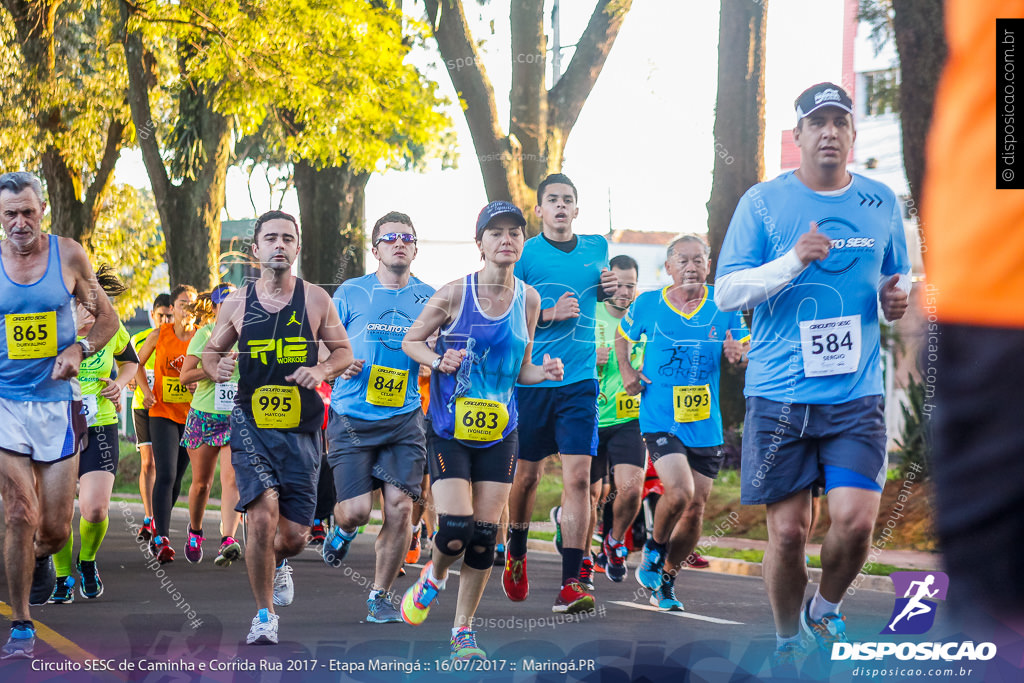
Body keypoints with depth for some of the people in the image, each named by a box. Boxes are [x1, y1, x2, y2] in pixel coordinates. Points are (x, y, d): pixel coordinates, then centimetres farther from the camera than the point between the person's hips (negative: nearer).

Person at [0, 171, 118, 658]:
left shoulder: (68, 255, 0)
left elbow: (107, 317, 10)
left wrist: (80, 349, -8)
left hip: (57, 403, 1)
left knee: (55, 529, 2)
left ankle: (39, 559, 40)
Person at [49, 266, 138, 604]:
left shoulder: (111, 330, -1)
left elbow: (130, 360, 19)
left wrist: (119, 384, 0)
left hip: (99, 428, 1)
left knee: (95, 509, -13)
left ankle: (87, 560, 19)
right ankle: (63, 579, 24)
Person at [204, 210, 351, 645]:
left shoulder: (315, 300, 2)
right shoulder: (236, 303, 3)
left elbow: (343, 352, 11)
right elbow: (211, 350, 16)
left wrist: (322, 370, -10)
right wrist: (218, 367, -8)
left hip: (300, 430, 1)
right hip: (251, 425, -1)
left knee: (294, 536, 2)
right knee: (262, 516, -19)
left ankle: (278, 563, 42)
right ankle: (264, 615, -2)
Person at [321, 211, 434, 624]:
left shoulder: (428, 297, 7)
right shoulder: (351, 293, 2)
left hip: (404, 418, 1)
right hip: (352, 417, -1)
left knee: (399, 508, -8)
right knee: (356, 510, -9)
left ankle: (379, 596, 9)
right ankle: (342, 529, 30)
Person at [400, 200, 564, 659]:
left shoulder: (528, 299, 3)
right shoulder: (455, 293, -9)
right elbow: (411, 341, 4)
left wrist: (544, 373, -8)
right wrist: (438, 362, -16)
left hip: (499, 435, 3)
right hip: (450, 431, -3)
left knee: (484, 535, 1)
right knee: (455, 530, -13)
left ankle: (463, 628, 16)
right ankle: (432, 577, 22)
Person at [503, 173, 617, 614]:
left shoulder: (597, 248, 10)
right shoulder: (524, 254, -2)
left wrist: (609, 289, 6)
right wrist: (548, 313, -16)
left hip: (579, 380, 2)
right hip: (531, 378, -2)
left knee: (578, 477, -11)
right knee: (526, 473, 10)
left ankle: (570, 585, -14)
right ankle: (516, 554, 38)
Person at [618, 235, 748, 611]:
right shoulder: (647, 304, -1)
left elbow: (742, 349, 9)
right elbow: (622, 336, 17)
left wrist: (735, 351, -15)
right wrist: (627, 372, 2)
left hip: (706, 425, 3)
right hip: (660, 420, -3)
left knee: (695, 508, 6)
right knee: (679, 492, -23)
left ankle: (666, 580, 26)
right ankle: (654, 548, 7)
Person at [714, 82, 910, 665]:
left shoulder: (881, 202, 10)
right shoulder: (764, 202, 1)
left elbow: (899, 279, 23)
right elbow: (726, 293, -3)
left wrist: (898, 296, -1)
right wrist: (794, 261, -17)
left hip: (856, 394, 2)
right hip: (779, 393, -2)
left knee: (855, 520, -12)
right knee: (788, 529, -1)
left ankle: (826, 608, 18)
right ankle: (787, 643, 21)